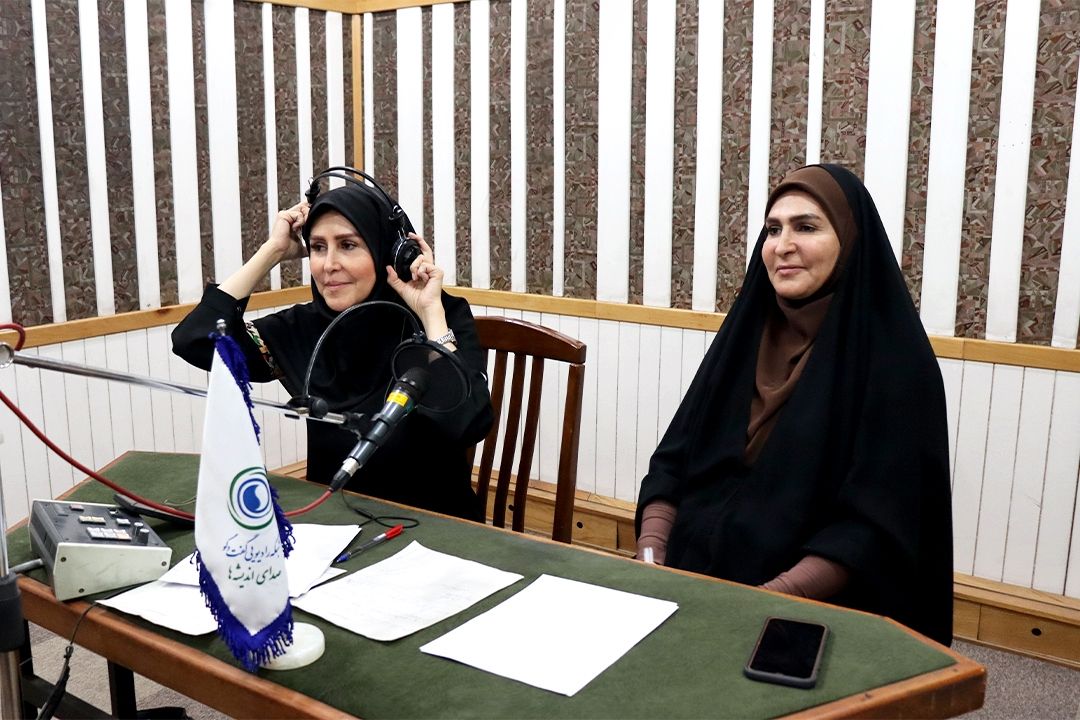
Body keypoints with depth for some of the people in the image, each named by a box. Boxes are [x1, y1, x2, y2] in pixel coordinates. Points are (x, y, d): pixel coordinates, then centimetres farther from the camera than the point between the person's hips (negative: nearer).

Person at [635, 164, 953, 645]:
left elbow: (877, 522, -13)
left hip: (813, 610, -4)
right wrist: (651, 558, -7)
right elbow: (673, 461, 7)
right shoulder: (746, 333, 7)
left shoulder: (893, 357, -9)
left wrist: (763, 604, -20)